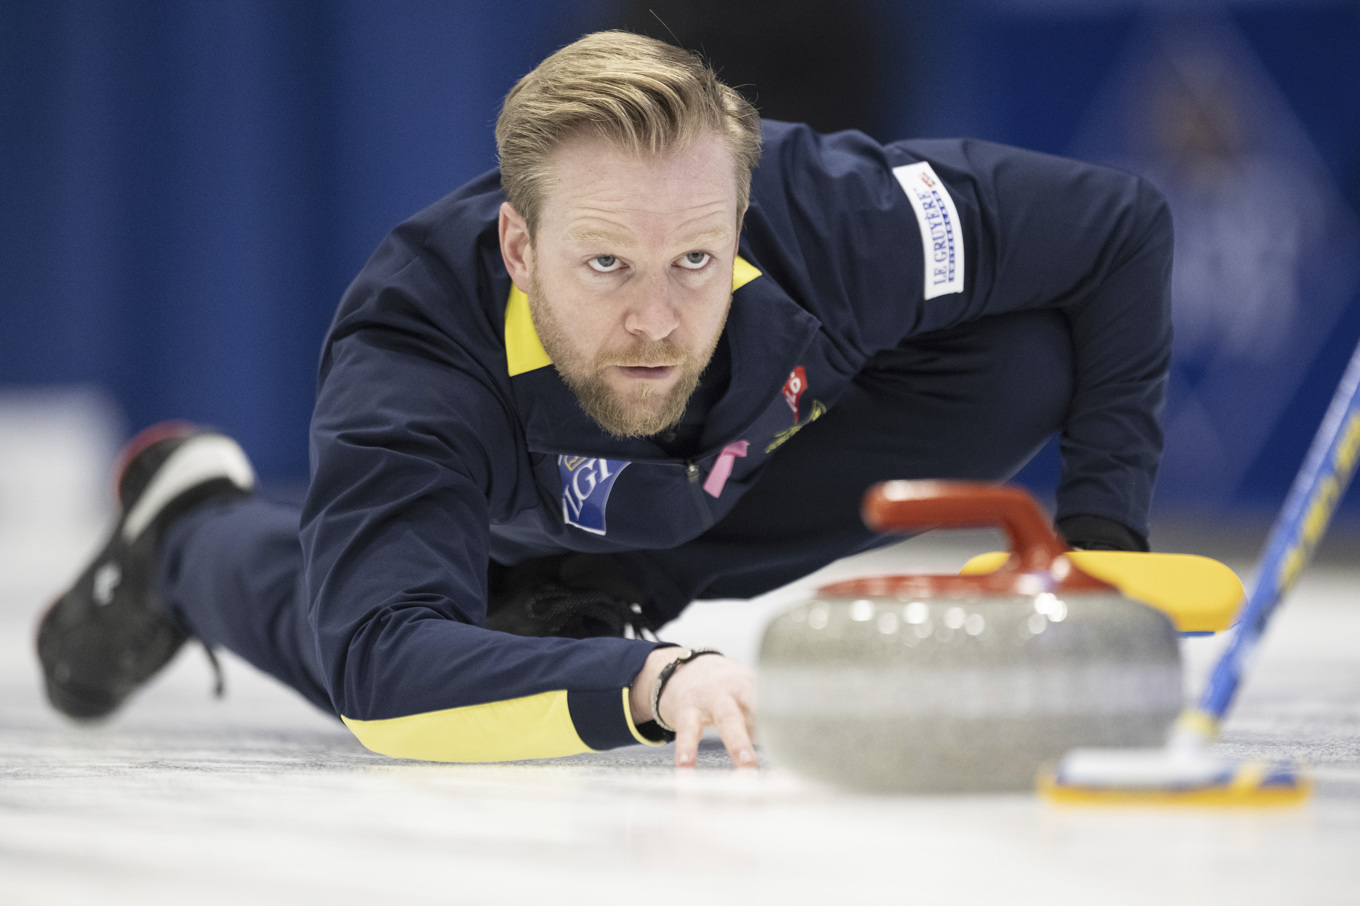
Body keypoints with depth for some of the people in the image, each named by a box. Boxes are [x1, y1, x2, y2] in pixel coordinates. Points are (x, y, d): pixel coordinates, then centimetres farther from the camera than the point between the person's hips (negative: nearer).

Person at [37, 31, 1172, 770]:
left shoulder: (832, 216, -41)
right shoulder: (411, 335, -45)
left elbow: (1124, 226, -24)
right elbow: (377, 670, -56)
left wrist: (1102, 529, -29)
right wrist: (648, 686, -72)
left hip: (744, 483, 1)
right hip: (508, 524, -1)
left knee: (1029, 360, -23)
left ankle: (621, 588, -5)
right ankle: (189, 524, 35)